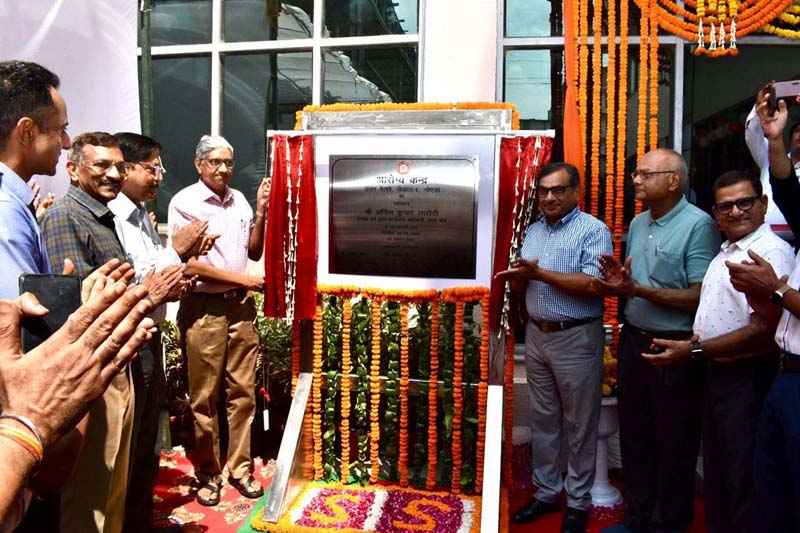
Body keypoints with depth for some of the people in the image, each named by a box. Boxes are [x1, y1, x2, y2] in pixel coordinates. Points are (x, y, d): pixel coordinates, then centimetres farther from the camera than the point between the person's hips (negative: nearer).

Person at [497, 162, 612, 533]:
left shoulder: (593, 230, -9)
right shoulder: (534, 231, 12)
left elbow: (593, 284, -20)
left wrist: (539, 273, -21)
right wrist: (519, 274, -10)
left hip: (577, 339, -6)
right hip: (536, 335, 6)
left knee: (579, 425, 6)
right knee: (543, 420, 14)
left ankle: (578, 502, 21)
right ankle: (546, 492, 29)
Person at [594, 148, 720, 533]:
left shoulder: (698, 225, -14)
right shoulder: (638, 223, 10)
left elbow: (699, 297, -21)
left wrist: (638, 289, -23)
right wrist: (617, 280, -5)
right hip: (633, 340, 7)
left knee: (673, 444, 9)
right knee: (634, 435, 17)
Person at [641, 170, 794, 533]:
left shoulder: (773, 252, -17)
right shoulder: (726, 253, 14)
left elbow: (763, 330, -24)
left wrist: (695, 350, -19)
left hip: (747, 379, -9)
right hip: (716, 374, 9)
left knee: (741, 479, 4)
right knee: (716, 470, 21)